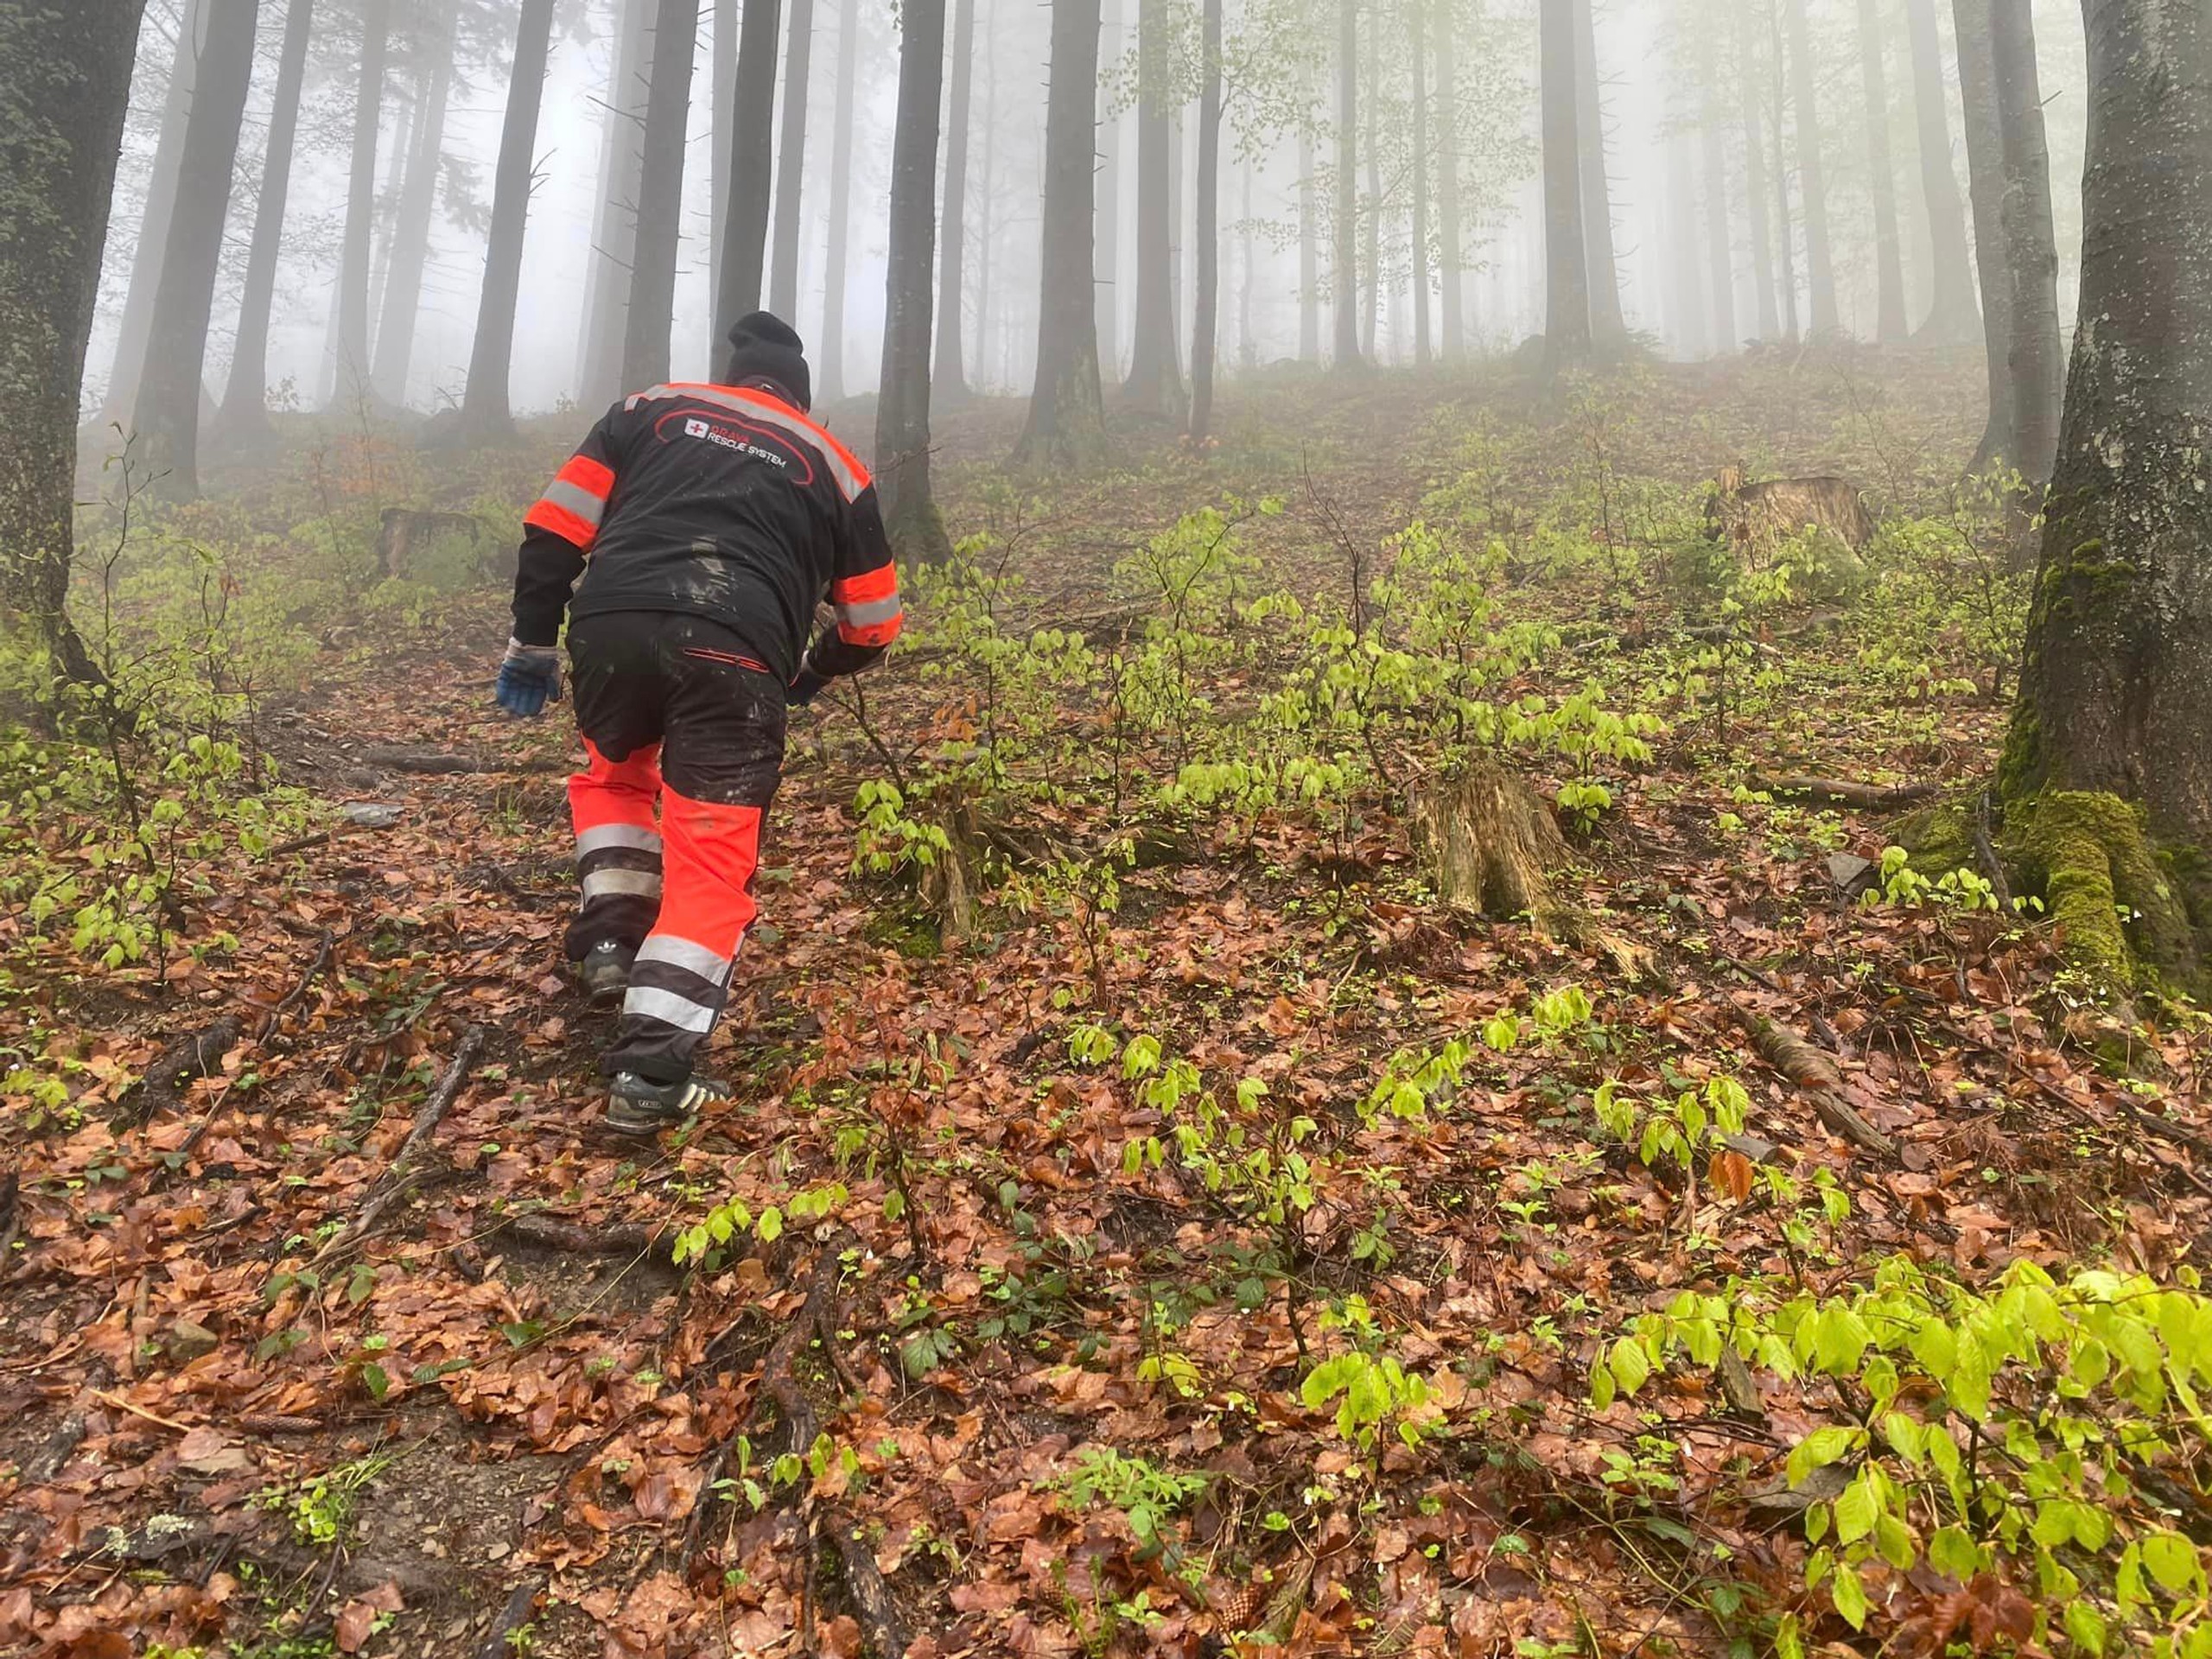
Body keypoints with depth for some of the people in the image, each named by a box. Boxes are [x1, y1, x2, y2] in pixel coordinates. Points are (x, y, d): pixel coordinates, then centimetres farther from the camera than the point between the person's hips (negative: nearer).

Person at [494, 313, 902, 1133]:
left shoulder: (650, 408, 26)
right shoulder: (834, 466, 25)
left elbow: (554, 529, 15)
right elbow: (873, 624, 26)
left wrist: (532, 642, 20)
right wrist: (814, 670, 44)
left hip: (611, 623, 2)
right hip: (735, 654, -2)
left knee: (612, 773, 33)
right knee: (711, 856, 5)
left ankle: (611, 941, 22)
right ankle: (650, 1072, -3)